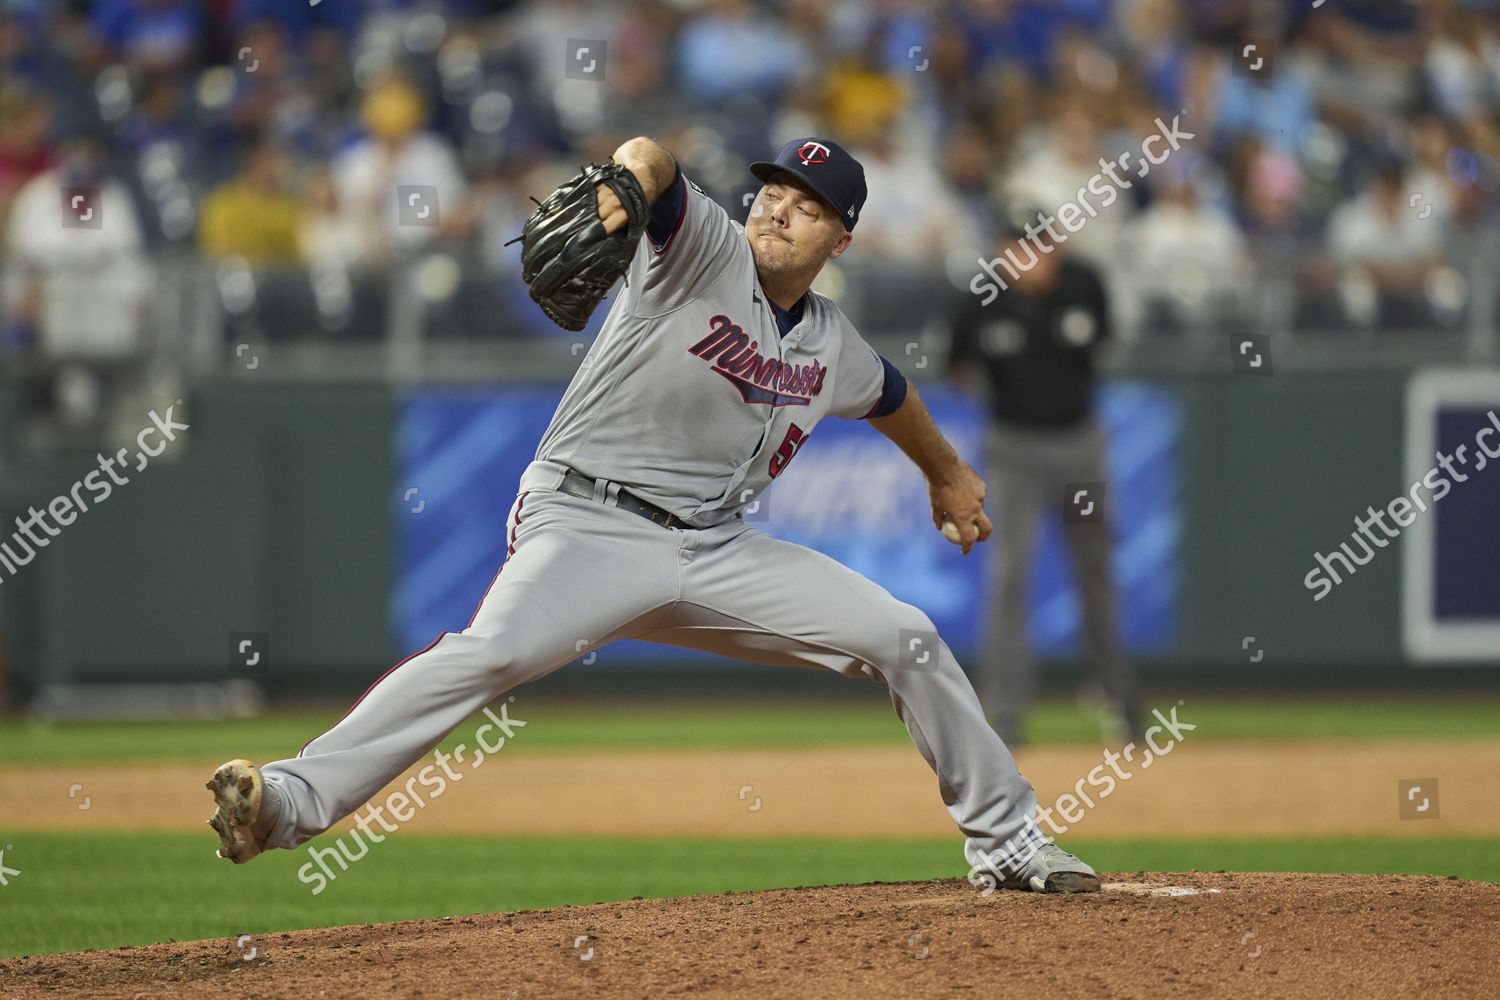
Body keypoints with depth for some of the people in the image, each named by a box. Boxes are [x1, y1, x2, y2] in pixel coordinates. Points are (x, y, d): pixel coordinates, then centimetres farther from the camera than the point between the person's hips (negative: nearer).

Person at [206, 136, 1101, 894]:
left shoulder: (832, 344, 11)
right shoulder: (708, 250, -8)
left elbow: (888, 395, 36)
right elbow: (654, 166, -31)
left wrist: (948, 472, 51)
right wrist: (623, 183, -55)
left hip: (718, 551, 6)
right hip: (589, 527, -6)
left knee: (908, 641, 2)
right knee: (494, 651, -34)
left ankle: (1006, 840, 17)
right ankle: (296, 798, -40)